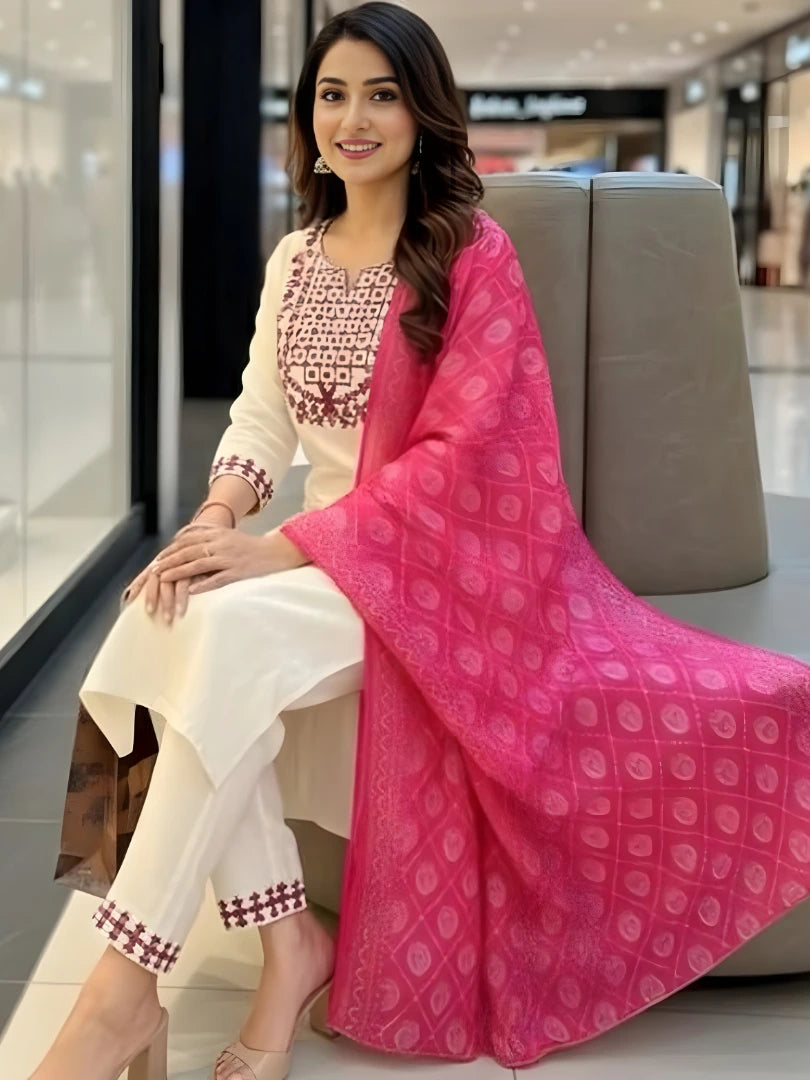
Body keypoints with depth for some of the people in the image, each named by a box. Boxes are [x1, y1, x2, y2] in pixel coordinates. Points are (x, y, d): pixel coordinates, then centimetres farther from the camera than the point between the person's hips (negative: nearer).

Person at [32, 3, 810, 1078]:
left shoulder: (475, 255, -6)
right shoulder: (295, 260, 13)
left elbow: (459, 454, -15)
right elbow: (261, 415, 7)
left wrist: (289, 547, -23)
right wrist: (217, 516, -16)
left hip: (437, 563, -6)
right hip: (322, 554, 6)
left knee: (229, 633, -32)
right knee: (174, 619, -26)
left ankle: (124, 987, -28)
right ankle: (288, 943, -19)